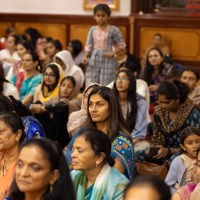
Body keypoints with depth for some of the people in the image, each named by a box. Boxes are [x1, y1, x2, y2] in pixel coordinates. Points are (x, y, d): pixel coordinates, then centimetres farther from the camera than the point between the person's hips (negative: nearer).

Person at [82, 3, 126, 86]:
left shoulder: (113, 30, -4)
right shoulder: (92, 30, 6)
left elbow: (121, 45, 1)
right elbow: (89, 46, 9)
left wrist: (113, 53, -12)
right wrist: (85, 56, -7)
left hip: (108, 61, -3)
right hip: (94, 61, 3)